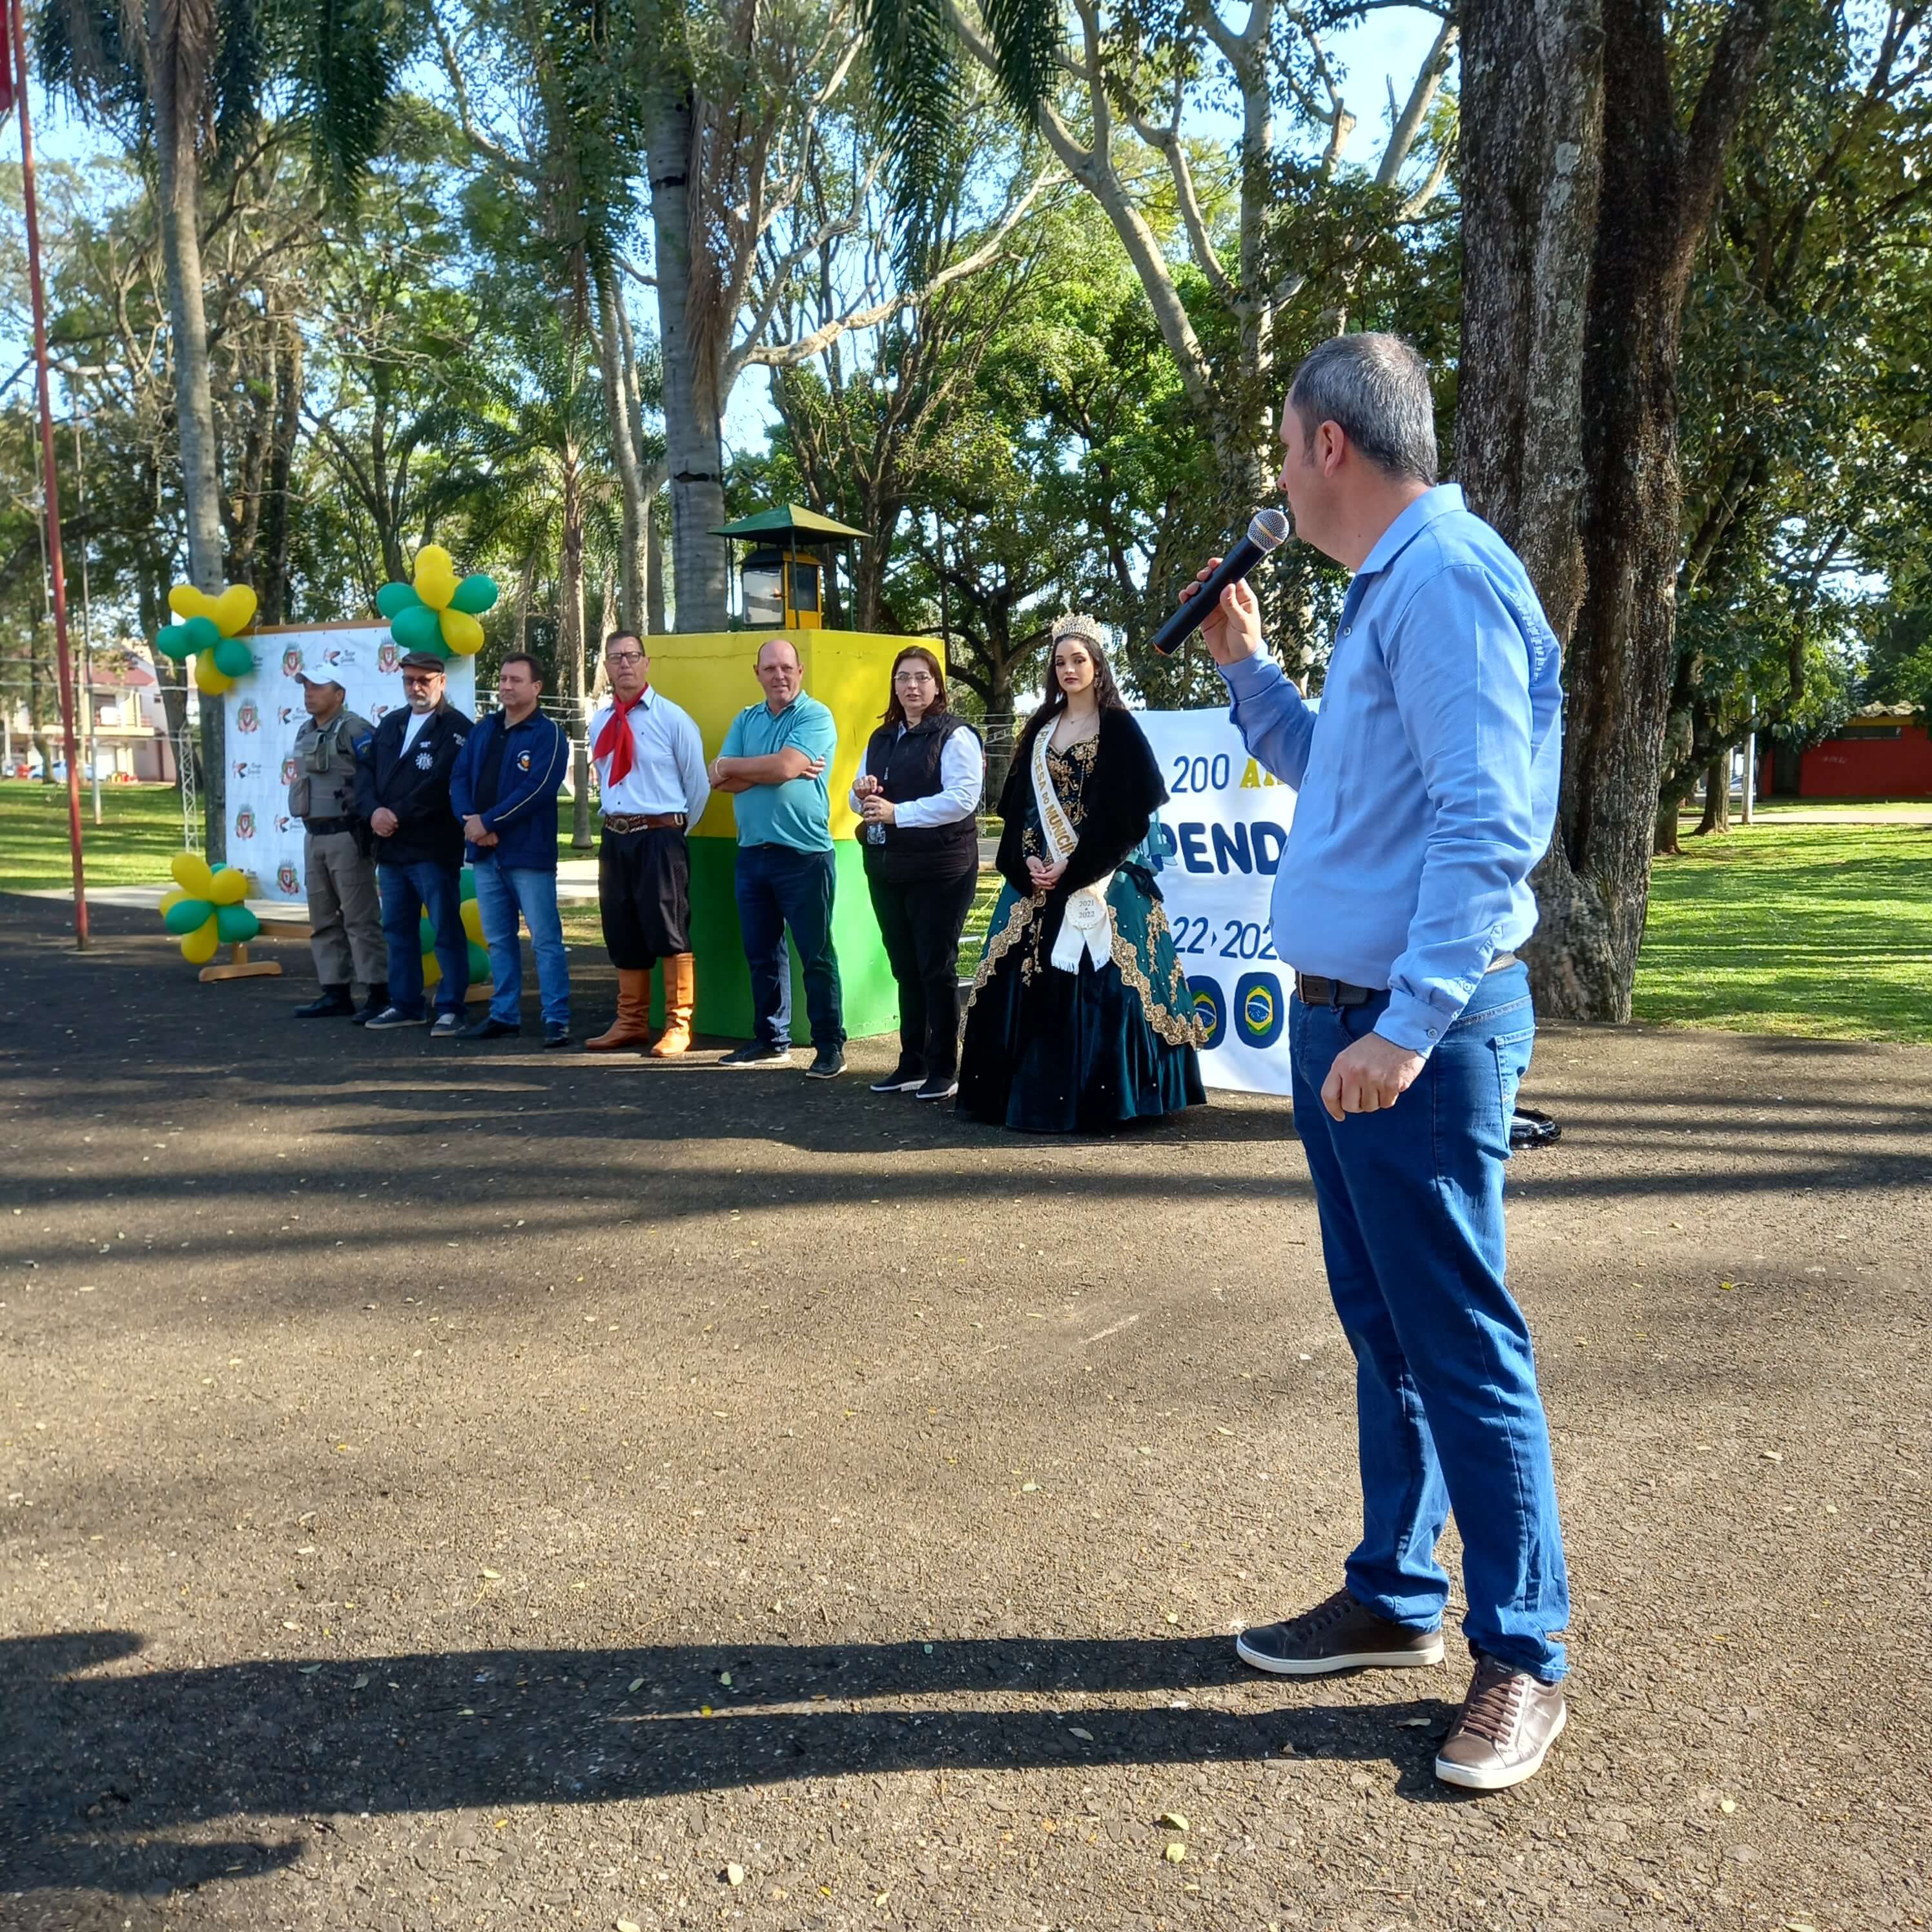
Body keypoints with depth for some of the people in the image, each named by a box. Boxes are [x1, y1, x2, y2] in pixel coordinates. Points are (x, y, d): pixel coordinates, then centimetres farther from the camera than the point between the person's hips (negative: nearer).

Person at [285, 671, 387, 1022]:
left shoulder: (355, 730, -12)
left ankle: (378, 994, -3)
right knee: (323, 920, 11)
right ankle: (335, 993, 18)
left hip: (347, 836, -9)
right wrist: (310, 823, 19)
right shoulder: (305, 732, 15)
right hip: (313, 835, 9)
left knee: (360, 918, -7)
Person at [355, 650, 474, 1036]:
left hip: (434, 849, -8)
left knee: (447, 930, -4)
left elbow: (442, 787, -17)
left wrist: (396, 817, -14)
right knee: (397, 929, 14)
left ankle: (450, 1009, 2)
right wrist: (373, 810, -6)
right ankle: (405, 1005, 24)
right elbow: (365, 769, 13)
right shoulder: (391, 725, 17)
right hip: (390, 848, 8)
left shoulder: (457, 728, -7)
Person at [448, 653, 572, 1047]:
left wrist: (488, 822, -16)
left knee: (545, 939, -5)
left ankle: (557, 1019, -2)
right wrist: (470, 820, -9)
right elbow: (459, 778, 9)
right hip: (484, 852, 7)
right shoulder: (484, 730, 14)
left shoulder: (549, 734, -6)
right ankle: (504, 1014, 22)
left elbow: (536, 789, -17)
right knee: (498, 939, 13)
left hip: (528, 852, -7)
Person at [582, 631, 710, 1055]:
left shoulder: (672, 718, -6)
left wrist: (676, 829, 4)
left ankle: (678, 1026, 4)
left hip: (660, 837, -6)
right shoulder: (600, 723, 10)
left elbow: (698, 784, -1)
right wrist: (617, 821, 16)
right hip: (615, 838, 6)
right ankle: (631, 1022, 24)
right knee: (623, 935, 12)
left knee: (670, 933, -4)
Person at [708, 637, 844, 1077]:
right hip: (751, 854, 6)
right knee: (761, 953, 13)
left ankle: (830, 1045, 5)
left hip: (803, 855, -6)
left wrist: (731, 766, -3)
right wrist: (772, 769, -10)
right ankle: (770, 1040, 24)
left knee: (816, 955, -1)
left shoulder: (815, 717, -5)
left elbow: (784, 766, -18)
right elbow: (720, 780, 3)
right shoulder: (746, 720, 14)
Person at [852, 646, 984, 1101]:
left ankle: (943, 1070, 8)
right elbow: (862, 802, 21)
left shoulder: (955, 736, -7)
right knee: (905, 968, 11)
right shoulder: (881, 739, 16)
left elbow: (962, 798, -19)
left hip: (939, 868, -7)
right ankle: (912, 1064, 20)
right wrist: (862, 794, -3)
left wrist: (897, 812, -20)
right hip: (886, 868, 7)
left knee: (937, 967, -1)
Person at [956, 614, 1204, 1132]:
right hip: (1038, 877, 5)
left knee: (1097, 985, -8)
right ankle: (1036, 1091, 11)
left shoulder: (1119, 728, -1)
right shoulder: (1041, 728, 15)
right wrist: (1027, 861, -6)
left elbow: (1126, 813, -9)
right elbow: (1018, 805, 11)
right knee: (1030, 982, 3)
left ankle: (1098, 1095, -1)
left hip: (1102, 880, -5)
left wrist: (1073, 867, -15)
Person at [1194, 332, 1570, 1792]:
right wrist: (1246, 665, 22)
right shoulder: (1385, 590, 17)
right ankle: (1394, 1599, 30)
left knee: (1460, 1345, -1)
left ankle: (1523, 1659, 14)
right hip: (1343, 1014, 10)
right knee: (1383, 1330, 16)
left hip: (1416, 1030, -10)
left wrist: (1408, 1028, -25)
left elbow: (1486, 825, -23)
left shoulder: (1447, 579, -14)